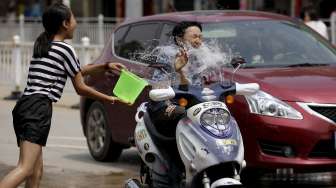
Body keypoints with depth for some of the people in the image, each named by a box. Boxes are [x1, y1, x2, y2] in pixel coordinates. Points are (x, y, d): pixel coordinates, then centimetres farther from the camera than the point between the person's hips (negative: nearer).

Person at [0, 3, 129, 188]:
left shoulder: (41, 45, 22)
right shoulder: (65, 49, -2)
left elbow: (76, 71, 32)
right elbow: (80, 88, 4)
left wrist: (106, 66, 34)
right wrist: (110, 99, 15)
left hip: (24, 105, 9)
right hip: (39, 108, -9)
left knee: (36, 170, 12)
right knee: (25, 168, -21)